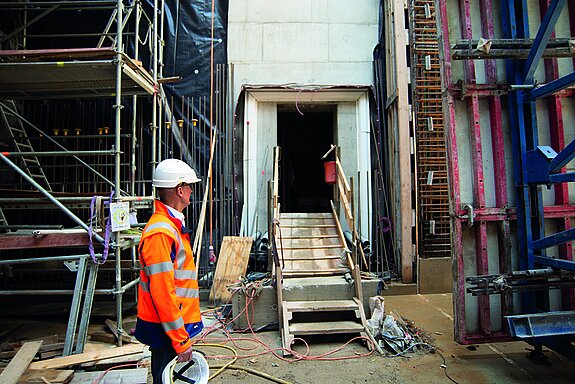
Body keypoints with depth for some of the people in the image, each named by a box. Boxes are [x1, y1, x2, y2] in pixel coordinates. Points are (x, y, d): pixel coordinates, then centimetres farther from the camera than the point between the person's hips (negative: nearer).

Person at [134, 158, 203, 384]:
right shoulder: (160, 232, -22)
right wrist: (181, 340, -20)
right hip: (167, 331, -9)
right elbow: (162, 292, -25)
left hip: (175, 327, 9)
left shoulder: (172, 226, 11)